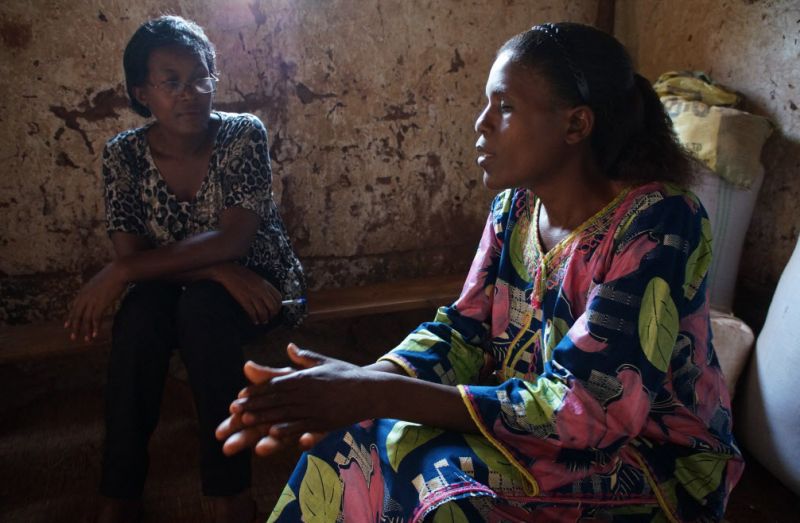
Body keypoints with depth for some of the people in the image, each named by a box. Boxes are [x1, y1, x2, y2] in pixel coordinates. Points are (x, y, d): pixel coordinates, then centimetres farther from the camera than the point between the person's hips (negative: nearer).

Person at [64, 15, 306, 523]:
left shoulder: (243, 134, -16)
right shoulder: (124, 154, -9)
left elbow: (232, 238, -26)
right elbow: (132, 256, -14)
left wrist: (118, 273, -29)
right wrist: (217, 270, -29)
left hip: (259, 285, -2)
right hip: (175, 295, 2)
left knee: (202, 306, -33)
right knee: (139, 311, -30)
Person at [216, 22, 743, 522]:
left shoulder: (658, 223, -24)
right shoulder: (516, 205, -3)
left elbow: (583, 408, -28)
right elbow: (464, 332, -3)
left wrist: (380, 395, -32)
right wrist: (364, 382, -23)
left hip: (648, 462, -5)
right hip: (533, 426, 5)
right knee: (360, 437, -10)